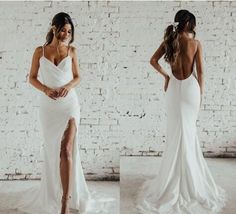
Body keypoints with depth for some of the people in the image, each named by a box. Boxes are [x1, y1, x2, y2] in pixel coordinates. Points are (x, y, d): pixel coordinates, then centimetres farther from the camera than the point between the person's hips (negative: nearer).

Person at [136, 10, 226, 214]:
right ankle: (187, 180, 17)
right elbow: (200, 71, -4)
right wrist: (201, 93, 5)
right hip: (190, 87, -2)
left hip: (174, 87, 2)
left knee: (176, 132, 10)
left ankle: (175, 178, 18)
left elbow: (153, 61, 0)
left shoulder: (169, 41, 2)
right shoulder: (196, 43, -5)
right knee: (188, 132, 7)